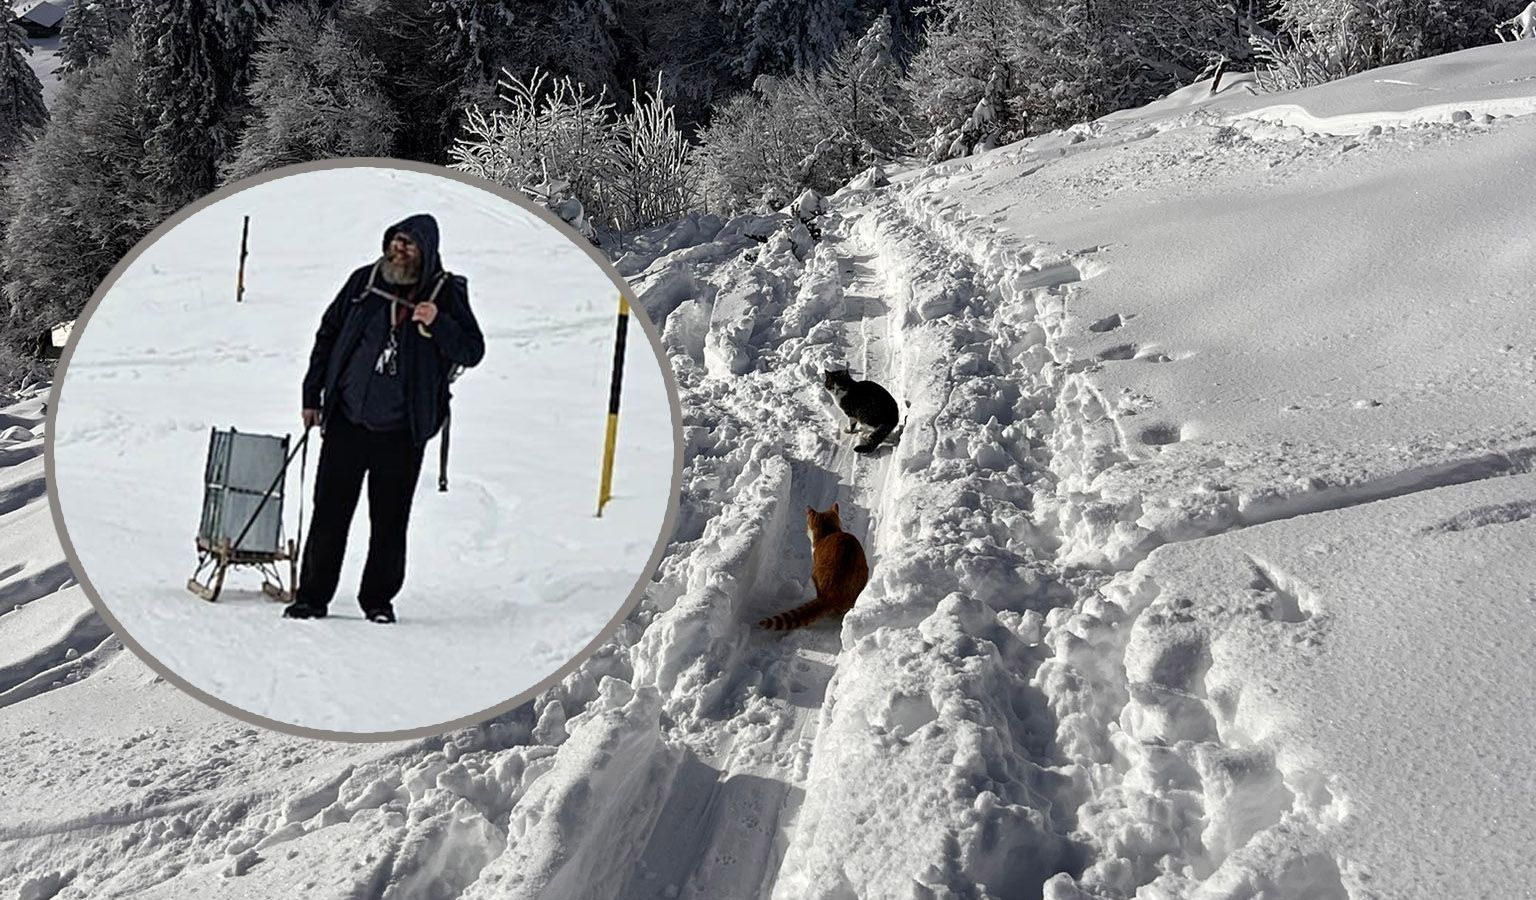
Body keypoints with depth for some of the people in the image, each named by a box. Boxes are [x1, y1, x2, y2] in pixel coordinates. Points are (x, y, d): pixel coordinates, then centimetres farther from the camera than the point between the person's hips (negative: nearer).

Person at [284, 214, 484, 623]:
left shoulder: (447, 293, -2)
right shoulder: (364, 282, 4)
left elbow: (472, 352, -4)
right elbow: (328, 336, 13)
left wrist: (438, 324, -22)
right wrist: (312, 396, 12)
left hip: (402, 432, -2)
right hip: (346, 421, 2)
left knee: (390, 520, 6)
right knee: (329, 512, 6)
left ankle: (379, 599, 20)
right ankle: (312, 596, 16)